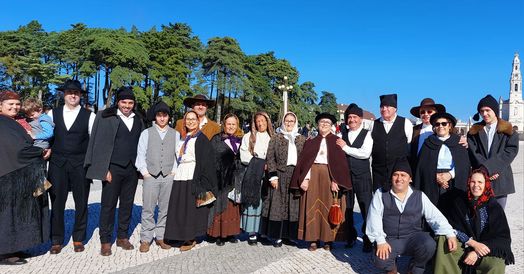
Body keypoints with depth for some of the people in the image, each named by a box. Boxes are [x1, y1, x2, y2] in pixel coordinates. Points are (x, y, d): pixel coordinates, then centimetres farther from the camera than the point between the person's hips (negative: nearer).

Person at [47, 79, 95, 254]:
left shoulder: (89, 116, 1)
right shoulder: (53, 114, 8)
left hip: (80, 164, -1)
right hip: (57, 163, 2)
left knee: (81, 203, 6)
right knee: (57, 202, 5)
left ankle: (79, 239, 21)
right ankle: (56, 240, 18)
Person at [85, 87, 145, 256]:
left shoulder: (138, 120, 10)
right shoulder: (106, 118, -4)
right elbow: (100, 144, -6)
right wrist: (104, 169, -12)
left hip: (131, 169, 4)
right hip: (113, 168, -4)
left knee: (127, 204, 12)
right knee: (108, 205, 4)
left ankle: (122, 237, 25)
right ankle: (105, 241, 15)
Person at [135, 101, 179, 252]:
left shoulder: (176, 134, 9)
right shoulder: (146, 133, 8)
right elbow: (141, 154, 6)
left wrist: (174, 171, -1)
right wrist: (145, 172, -1)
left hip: (169, 177, 1)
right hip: (150, 176, -1)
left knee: (165, 209, 5)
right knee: (148, 209, -1)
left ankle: (161, 237, 16)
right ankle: (146, 239, 8)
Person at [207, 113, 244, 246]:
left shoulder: (241, 140, 11)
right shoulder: (216, 140, 0)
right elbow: (212, 160, -5)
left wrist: (241, 178, 6)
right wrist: (213, 178, -13)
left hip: (236, 180, 3)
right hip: (221, 179, -3)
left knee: (233, 208, 7)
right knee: (221, 206, 0)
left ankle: (231, 232, 17)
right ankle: (219, 234, 9)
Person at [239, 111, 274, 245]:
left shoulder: (272, 138, 13)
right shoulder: (248, 137, 9)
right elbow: (244, 156, 0)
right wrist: (260, 164, -8)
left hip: (266, 174, 2)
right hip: (252, 174, -1)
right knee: (252, 201, -7)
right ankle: (252, 232, -3)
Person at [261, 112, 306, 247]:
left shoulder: (302, 139, 12)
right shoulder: (276, 138, 6)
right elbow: (270, 158, 0)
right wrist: (273, 176, -9)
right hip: (280, 175, -2)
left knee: (294, 206, 3)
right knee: (278, 205, -2)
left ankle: (289, 235, 14)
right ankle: (277, 236, 6)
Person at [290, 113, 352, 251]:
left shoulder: (336, 141, 6)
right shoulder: (310, 142, 13)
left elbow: (341, 162, -3)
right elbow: (303, 161, 5)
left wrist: (335, 180, -15)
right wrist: (304, 178, -9)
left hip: (330, 176, -2)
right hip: (313, 176, 2)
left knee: (329, 207, 1)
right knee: (312, 207, 1)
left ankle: (328, 239, 10)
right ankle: (313, 239, 7)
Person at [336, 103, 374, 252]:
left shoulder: (367, 134, -1)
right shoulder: (342, 134, 8)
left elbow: (365, 153, -15)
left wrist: (346, 147, -11)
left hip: (362, 176, -3)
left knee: (366, 209, 0)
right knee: (346, 208, 12)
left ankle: (368, 241, 12)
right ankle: (350, 238, 28)